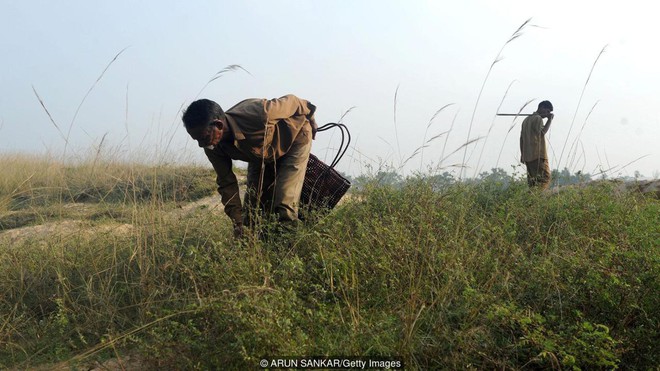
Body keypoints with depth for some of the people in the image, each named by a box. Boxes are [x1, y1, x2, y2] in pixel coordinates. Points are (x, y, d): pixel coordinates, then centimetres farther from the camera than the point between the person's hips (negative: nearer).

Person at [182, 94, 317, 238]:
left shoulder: (256, 113, -41)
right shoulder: (214, 148, -23)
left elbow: (292, 101, -23)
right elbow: (226, 182, -11)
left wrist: (311, 120, -2)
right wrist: (238, 222, -15)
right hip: (261, 155, 5)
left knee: (284, 210, -18)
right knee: (252, 207, 1)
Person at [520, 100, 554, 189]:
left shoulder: (526, 120, 21)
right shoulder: (538, 118, -5)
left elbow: (521, 139, 20)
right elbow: (542, 132, -20)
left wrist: (522, 154, 21)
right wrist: (550, 119, -10)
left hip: (527, 155, 9)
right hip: (538, 155, -9)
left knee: (532, 180, 7)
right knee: (545, 177, -11)